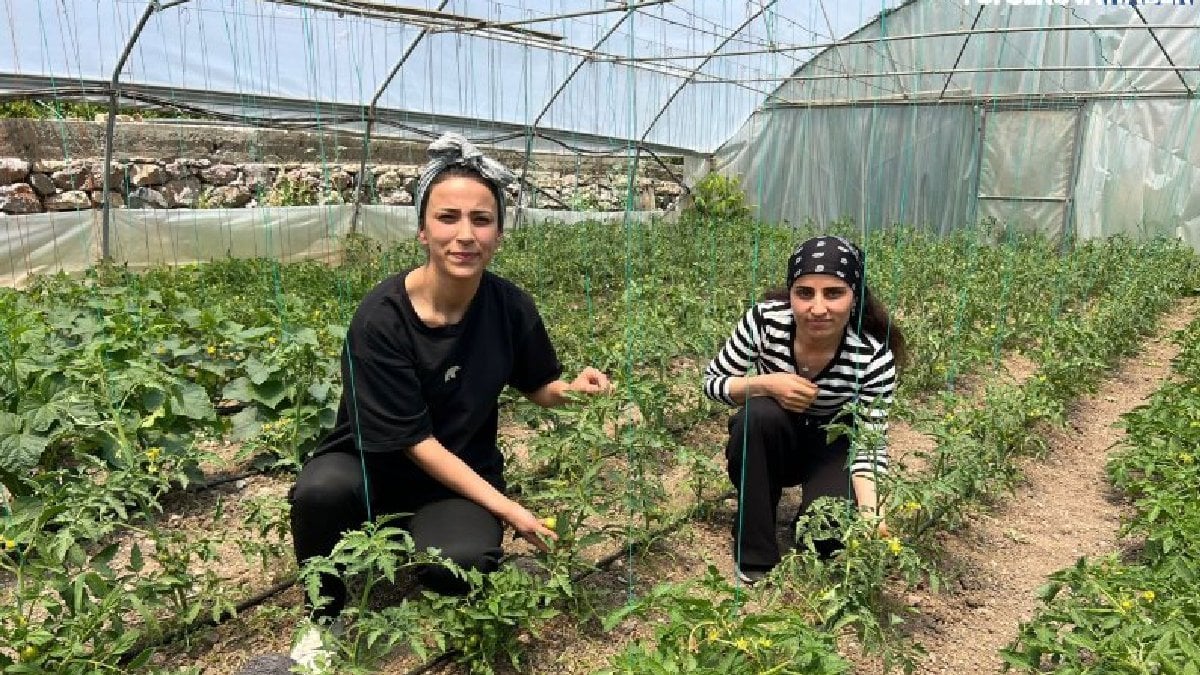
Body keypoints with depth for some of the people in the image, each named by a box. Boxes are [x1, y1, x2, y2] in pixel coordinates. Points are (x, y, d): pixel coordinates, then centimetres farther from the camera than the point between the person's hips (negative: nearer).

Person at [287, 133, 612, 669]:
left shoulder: (511, 307, -12)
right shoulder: (381, 317, -24)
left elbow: (537, 387, 5)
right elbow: (414, 441, -21)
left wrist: (573, 387, -18)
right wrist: (505, 507, -22)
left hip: (461, 473, 2)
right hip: (374, 464, -2)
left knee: (461, 563, -30)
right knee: (323, 491, -36)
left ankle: (416, 543, 10)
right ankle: (324, 616, -4)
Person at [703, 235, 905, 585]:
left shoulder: (875, 356, -26)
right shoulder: (765, 319, -26)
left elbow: (869, 442, -19)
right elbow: (711, 381, -14)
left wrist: (869, 511, -37)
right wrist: (766, 383, -33)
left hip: (832, 448, -1)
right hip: (766, 439, 1)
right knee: (761, 413, -33)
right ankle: (754, 553, -15)